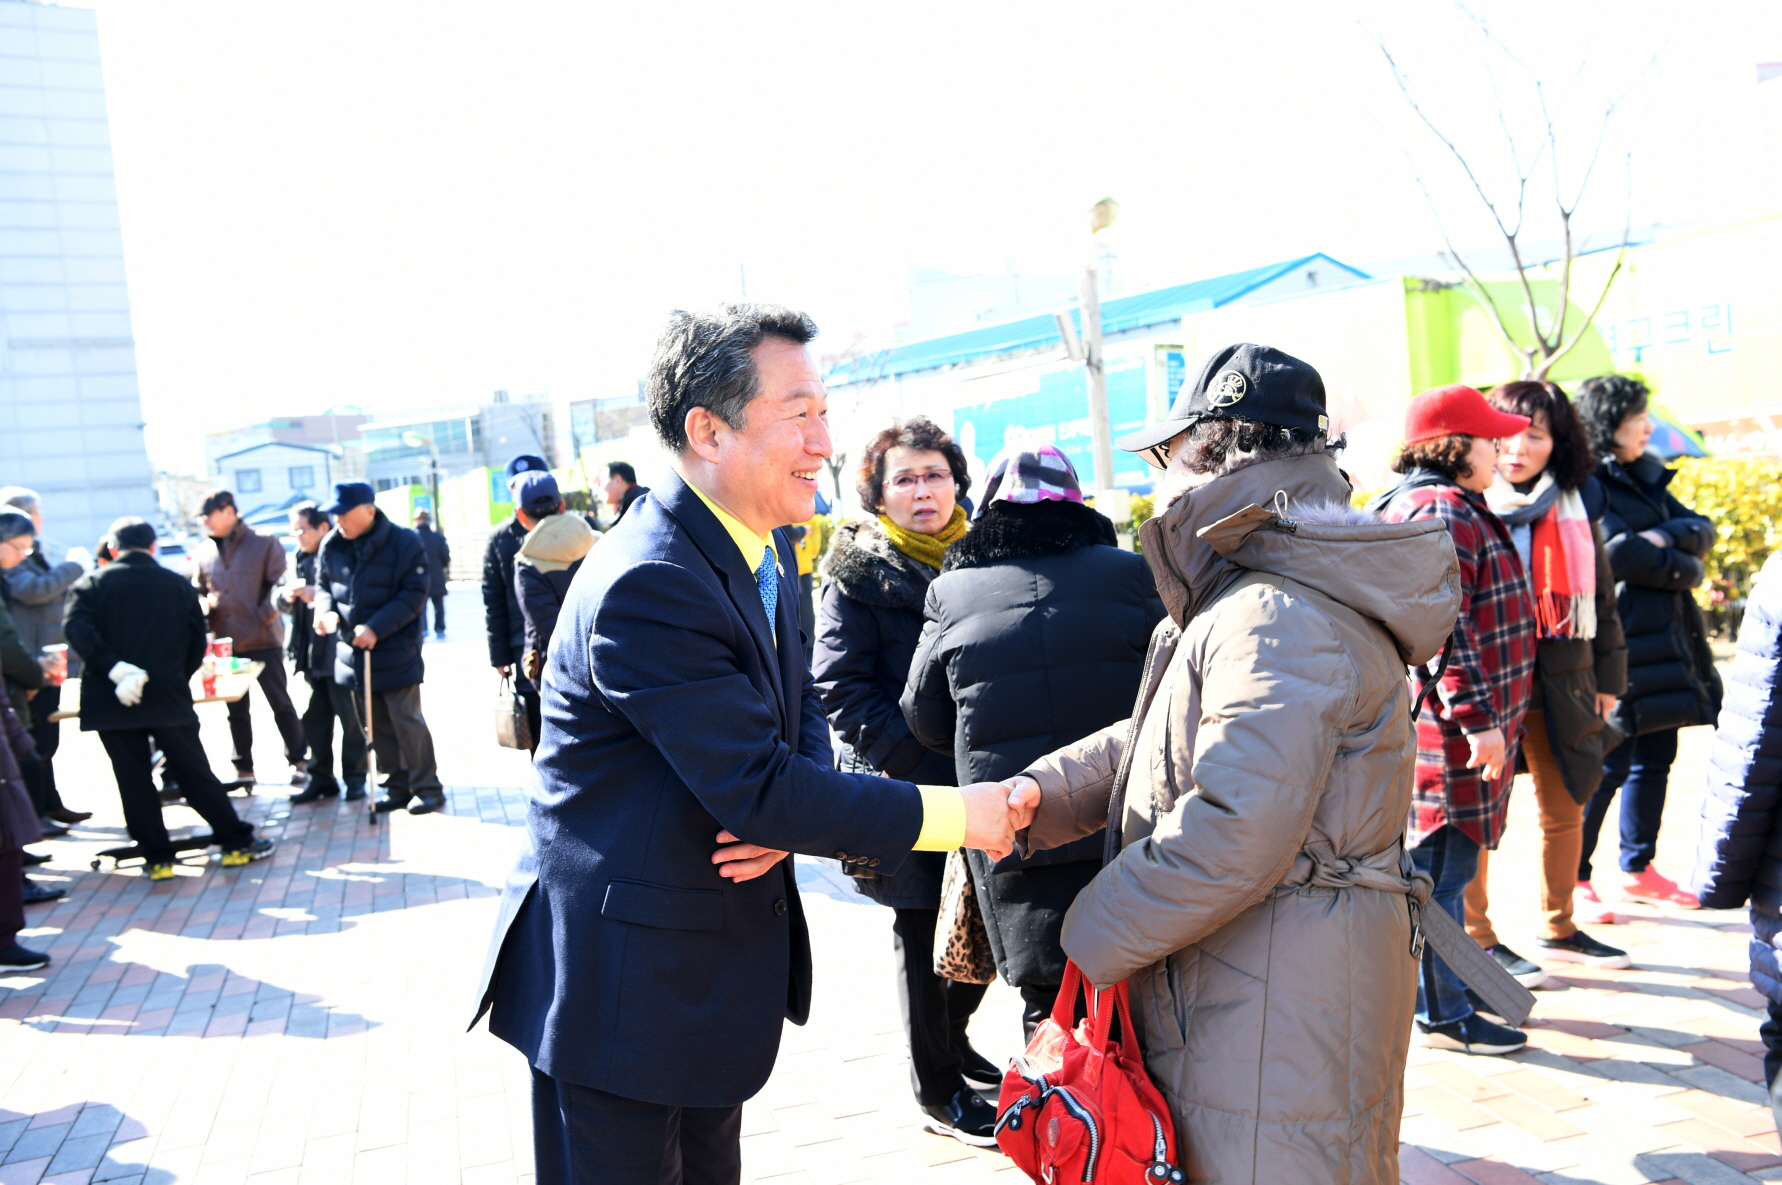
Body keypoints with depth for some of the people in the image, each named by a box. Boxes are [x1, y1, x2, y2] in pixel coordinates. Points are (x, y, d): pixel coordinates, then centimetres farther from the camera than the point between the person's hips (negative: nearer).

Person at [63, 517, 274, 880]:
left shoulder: (91, 583, 4)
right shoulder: (179, 585, 7)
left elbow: (78, 629, -14)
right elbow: (197, 642, 8)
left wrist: (113, 668, -18)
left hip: (112, 701, -1)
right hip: (169, 697, 1)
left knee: (134, 780, 7)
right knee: (195, 773, 8)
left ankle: (158, 858, 9)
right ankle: (235, 843, 12)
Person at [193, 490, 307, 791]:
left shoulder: (263, 542, -5)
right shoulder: (204, 551, 8)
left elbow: (280, 583, -6)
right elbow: (198, 590, 17)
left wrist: (266, 615, -16)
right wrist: (204, 604, -4)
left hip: (263, 640, -4)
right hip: (225, 643, 5)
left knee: (280, 703, 3)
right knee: (236, 709, 12)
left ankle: (298, 763, 14)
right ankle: (243, 770, 20)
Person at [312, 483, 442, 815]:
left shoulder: (403, 543, -13)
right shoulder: (331, 546, 3)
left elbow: (414, 594, -14)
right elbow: (323, 585, 15)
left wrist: (376, 628, -22)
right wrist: (326, 610, -8)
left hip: (395, 653, -6)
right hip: (352, 652, 6)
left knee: (407, 721, -3)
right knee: (376, 726, 12)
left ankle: (427, 788, 9)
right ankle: (398, 786, 23)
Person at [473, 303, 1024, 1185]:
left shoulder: (764, 551, 5)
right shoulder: (646, 584, -27)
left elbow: (801, 714, 10)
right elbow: (758, 790, -28)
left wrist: (785, 810, -14)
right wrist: (954, 815, -22)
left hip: (721, 968, 9)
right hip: (620, 980, -9)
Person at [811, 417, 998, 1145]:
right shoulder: (859, 573, -7)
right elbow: (839, 687, -13)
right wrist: (920, 760, -20)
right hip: (905, 789, -5)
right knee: (922, 935, 7)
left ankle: (951, 1037, 40)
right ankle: (936, 1088, 25)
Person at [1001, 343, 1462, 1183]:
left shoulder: (1283, 617, -23)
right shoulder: (1236, 598, 15)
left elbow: (1234, 830, -30)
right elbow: (1145, 745, 15)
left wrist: (1097, 935, -17)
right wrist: (1041, 794, -2)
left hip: (1283, 1010, -10)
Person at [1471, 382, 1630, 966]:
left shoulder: (1576, 503, 9)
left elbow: (1600, 594, 16)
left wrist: (1608, 676, 15)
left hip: (1561, 680, 5)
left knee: (1565, 808, 14)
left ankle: (1559, 928, 30)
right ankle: (1476, 936, 14)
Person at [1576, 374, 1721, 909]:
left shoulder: (1644, 475, 17)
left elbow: (1701, 529, 10)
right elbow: (1620, 553, -20)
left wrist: (1667, 536, -11)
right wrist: (1682, 567, -4)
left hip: (1665, 638, 9)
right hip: (1618, 641, -9)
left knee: (1655, 758, 14)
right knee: (1608, 763, -5)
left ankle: (1637, 870, 26)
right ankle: (1574, 879, 6)